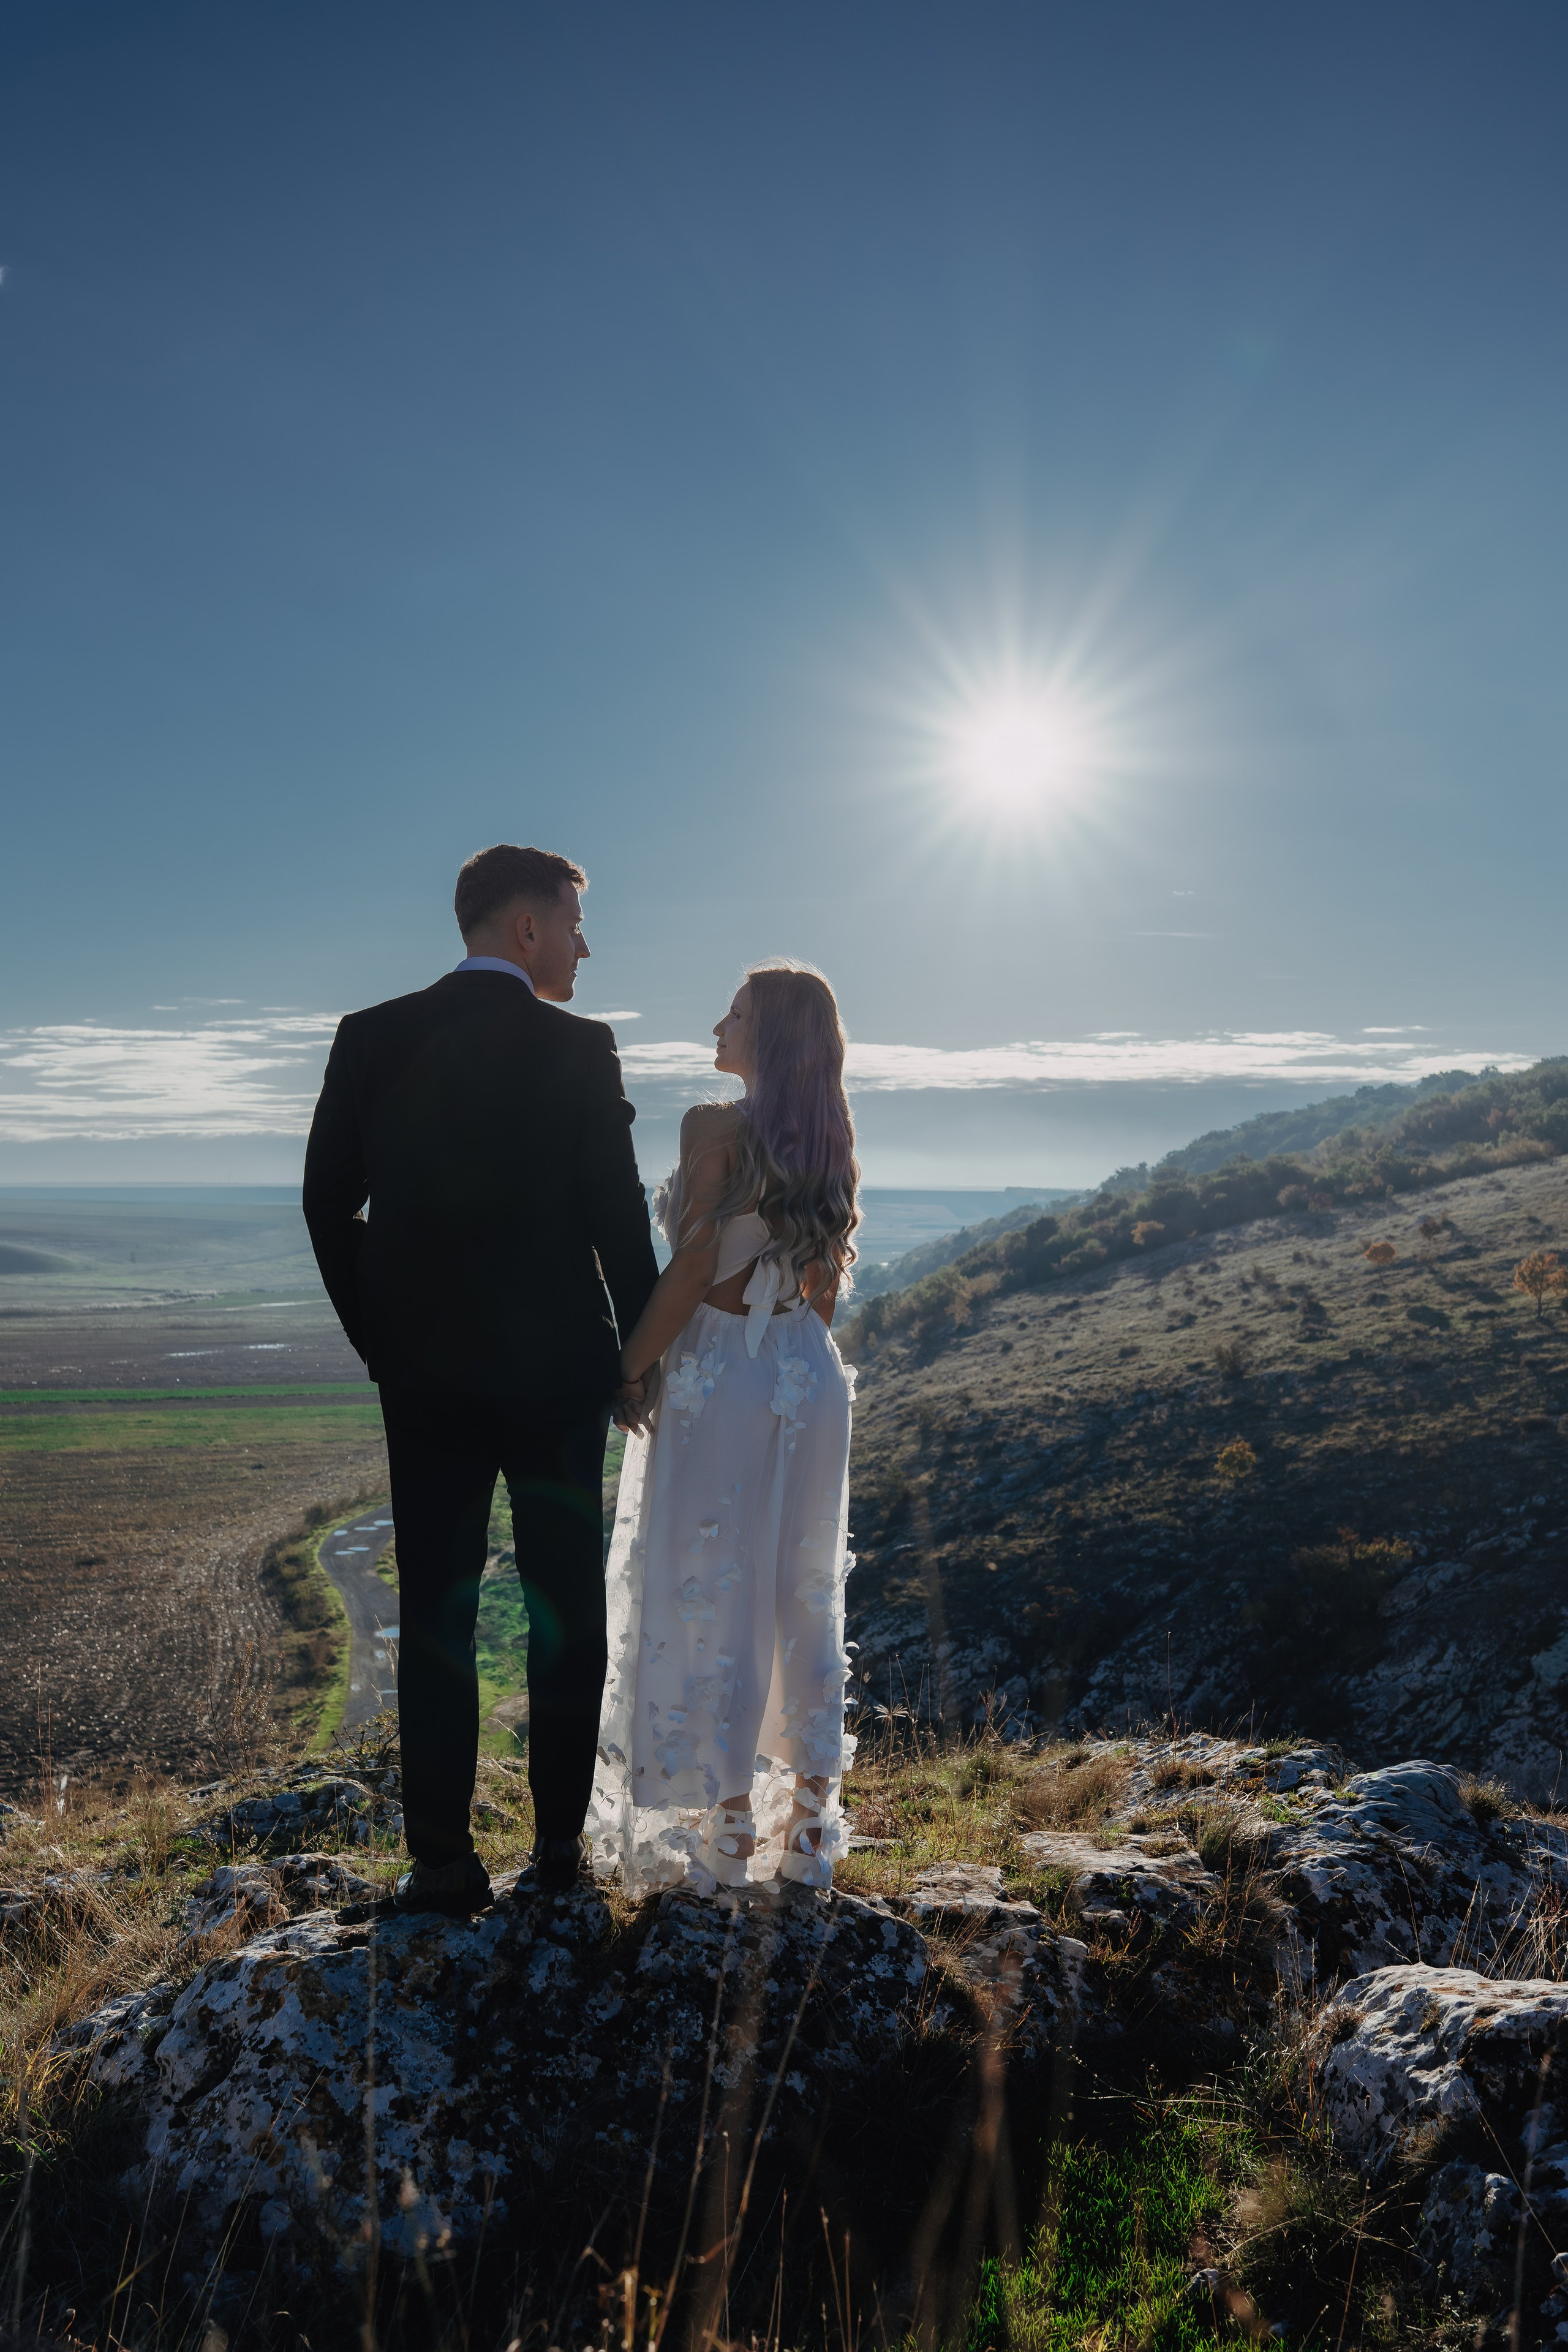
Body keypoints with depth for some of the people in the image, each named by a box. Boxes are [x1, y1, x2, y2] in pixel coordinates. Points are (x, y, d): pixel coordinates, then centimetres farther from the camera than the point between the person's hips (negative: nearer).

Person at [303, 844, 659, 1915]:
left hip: (423, 1374, 3)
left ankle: (443, 1861, 11)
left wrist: (382, 1339, 12)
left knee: (436, 1616, 9)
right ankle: (560, 1843, 18)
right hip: (557, 1367, -2)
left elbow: (328, 1205, 3)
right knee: (568, 1609, 11)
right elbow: (617, 1217, -8)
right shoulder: (578, 1048, -8)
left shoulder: (370, 1039, 1)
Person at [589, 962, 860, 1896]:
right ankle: (809, 1835, 21)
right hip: (813, 1377, 7)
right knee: (804, 1598, 13)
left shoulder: (718, 1127, -12)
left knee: (710, 1601, 3)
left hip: (718, 1374, -6)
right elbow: (826, 1281, 12)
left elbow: (692, 1268, -18)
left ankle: (728, 1843, 11)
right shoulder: (833, 1142, 8)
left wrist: (633, 1367, -10)